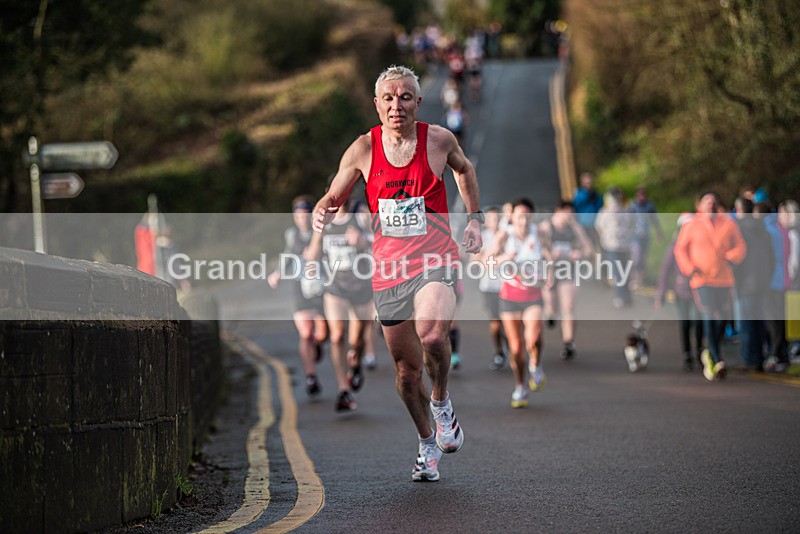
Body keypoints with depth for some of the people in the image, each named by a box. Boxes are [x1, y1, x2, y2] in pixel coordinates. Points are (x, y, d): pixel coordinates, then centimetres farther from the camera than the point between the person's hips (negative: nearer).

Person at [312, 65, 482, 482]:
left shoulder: (439, 139, -1)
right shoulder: (363, 149, -1)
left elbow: (464, 169, 21)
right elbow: (333, 198, 9)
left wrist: (474, 219, 16)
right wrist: (321, 215, -13)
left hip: (435, 260, -2)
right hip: (388, 267, 2)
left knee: (433, 336, -30)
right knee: (407, 370, 7)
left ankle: (441, 402, 0)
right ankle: (428, 443, 30)